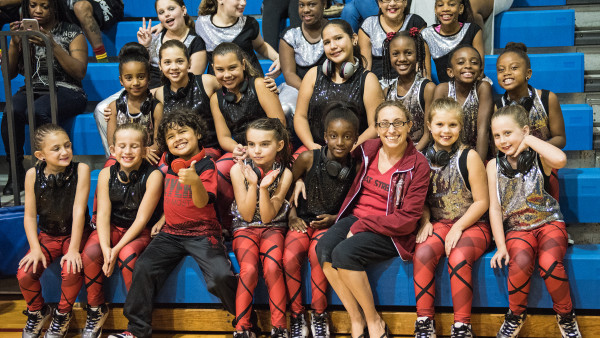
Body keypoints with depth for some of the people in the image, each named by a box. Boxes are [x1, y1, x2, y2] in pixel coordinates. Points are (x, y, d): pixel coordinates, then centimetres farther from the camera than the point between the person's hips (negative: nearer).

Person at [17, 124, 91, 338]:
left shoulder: (80, 170, -17)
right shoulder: (33, 175, -10)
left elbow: (79, 210, -19)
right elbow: (30, 215, -6)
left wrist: (73, 248, -21)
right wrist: (35, 248, -16)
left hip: (75, 233, -2)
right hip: (47, 235, 2)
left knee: (71, 272, -30)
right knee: (25, 274, -20)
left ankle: (63, 314, 1)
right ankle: (38, 312, 13)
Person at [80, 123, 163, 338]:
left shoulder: (153, 176, -15)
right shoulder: (107, 174, -3)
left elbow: (142, 218, -17)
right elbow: (103, 213, -8)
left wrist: (117, 249, -24)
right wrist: (106, 248, -23)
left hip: (141, 231, -4)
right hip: (113, 227, 4)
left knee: (127, 254, -32)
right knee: (90, 252, -24)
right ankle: (96, 310, 0)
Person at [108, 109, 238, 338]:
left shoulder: (206, 165, -7)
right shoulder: (169, 163, 10)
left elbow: (202, 203, -22)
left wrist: (195, 181, -41)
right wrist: (164, 217, 16)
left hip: (202, 233, -5)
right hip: (171, 232, 5)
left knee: (221, 276, -27)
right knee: (143, 267, -16)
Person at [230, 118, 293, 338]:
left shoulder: (284, 174, -7)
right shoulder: (238, 170, -8)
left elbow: (267, 217, -11)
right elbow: (247, 215, -9)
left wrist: (264, 188, -25)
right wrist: (252, 184, -22)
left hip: (272, 228, 0)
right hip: (245, 228, 0)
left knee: (272, 268, -27)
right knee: (249, 270, -26)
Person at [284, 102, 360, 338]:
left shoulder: (356, 169, -4)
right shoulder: (308, 159, -6)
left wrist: (335, 218, -8)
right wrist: (292, 216, -1)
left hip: (330, 223, -1)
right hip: (303, 221, 1)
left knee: (317, 253, -32)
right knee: (290, 257, -27)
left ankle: (319, 315, -14)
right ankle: (296, 316, -9)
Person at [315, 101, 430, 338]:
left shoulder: (418, 165, -8)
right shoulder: (369, 149, 6)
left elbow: (408, 220, -12)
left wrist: (361, 225, -16)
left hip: (390, 231, -5)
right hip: (356, 218, 5)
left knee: (344, 253, -31)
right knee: (324, 248, -25)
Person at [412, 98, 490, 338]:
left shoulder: (469, 157, -6)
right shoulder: (424, 158, 5)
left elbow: (482, 201, -6)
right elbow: (423, 198, 15)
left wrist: (458, 228, -14)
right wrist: (425, 222, -4)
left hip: (473, 224, -3)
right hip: (439, 223, 3)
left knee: (458, 258, -31)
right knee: (422, 254, -25)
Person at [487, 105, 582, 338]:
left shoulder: (539, 158, -3)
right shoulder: (494, 166, 6)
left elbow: (560, 159, -29)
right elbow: (495, 207, 4)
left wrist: (529, 140, -14)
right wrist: (501, 246, -6)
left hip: (549, 223, -2)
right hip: (517, 229, 2)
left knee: (549, 263, -31)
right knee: (520, 263, -31)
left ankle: (566, 316, -4)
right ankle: (516, 316, -4)